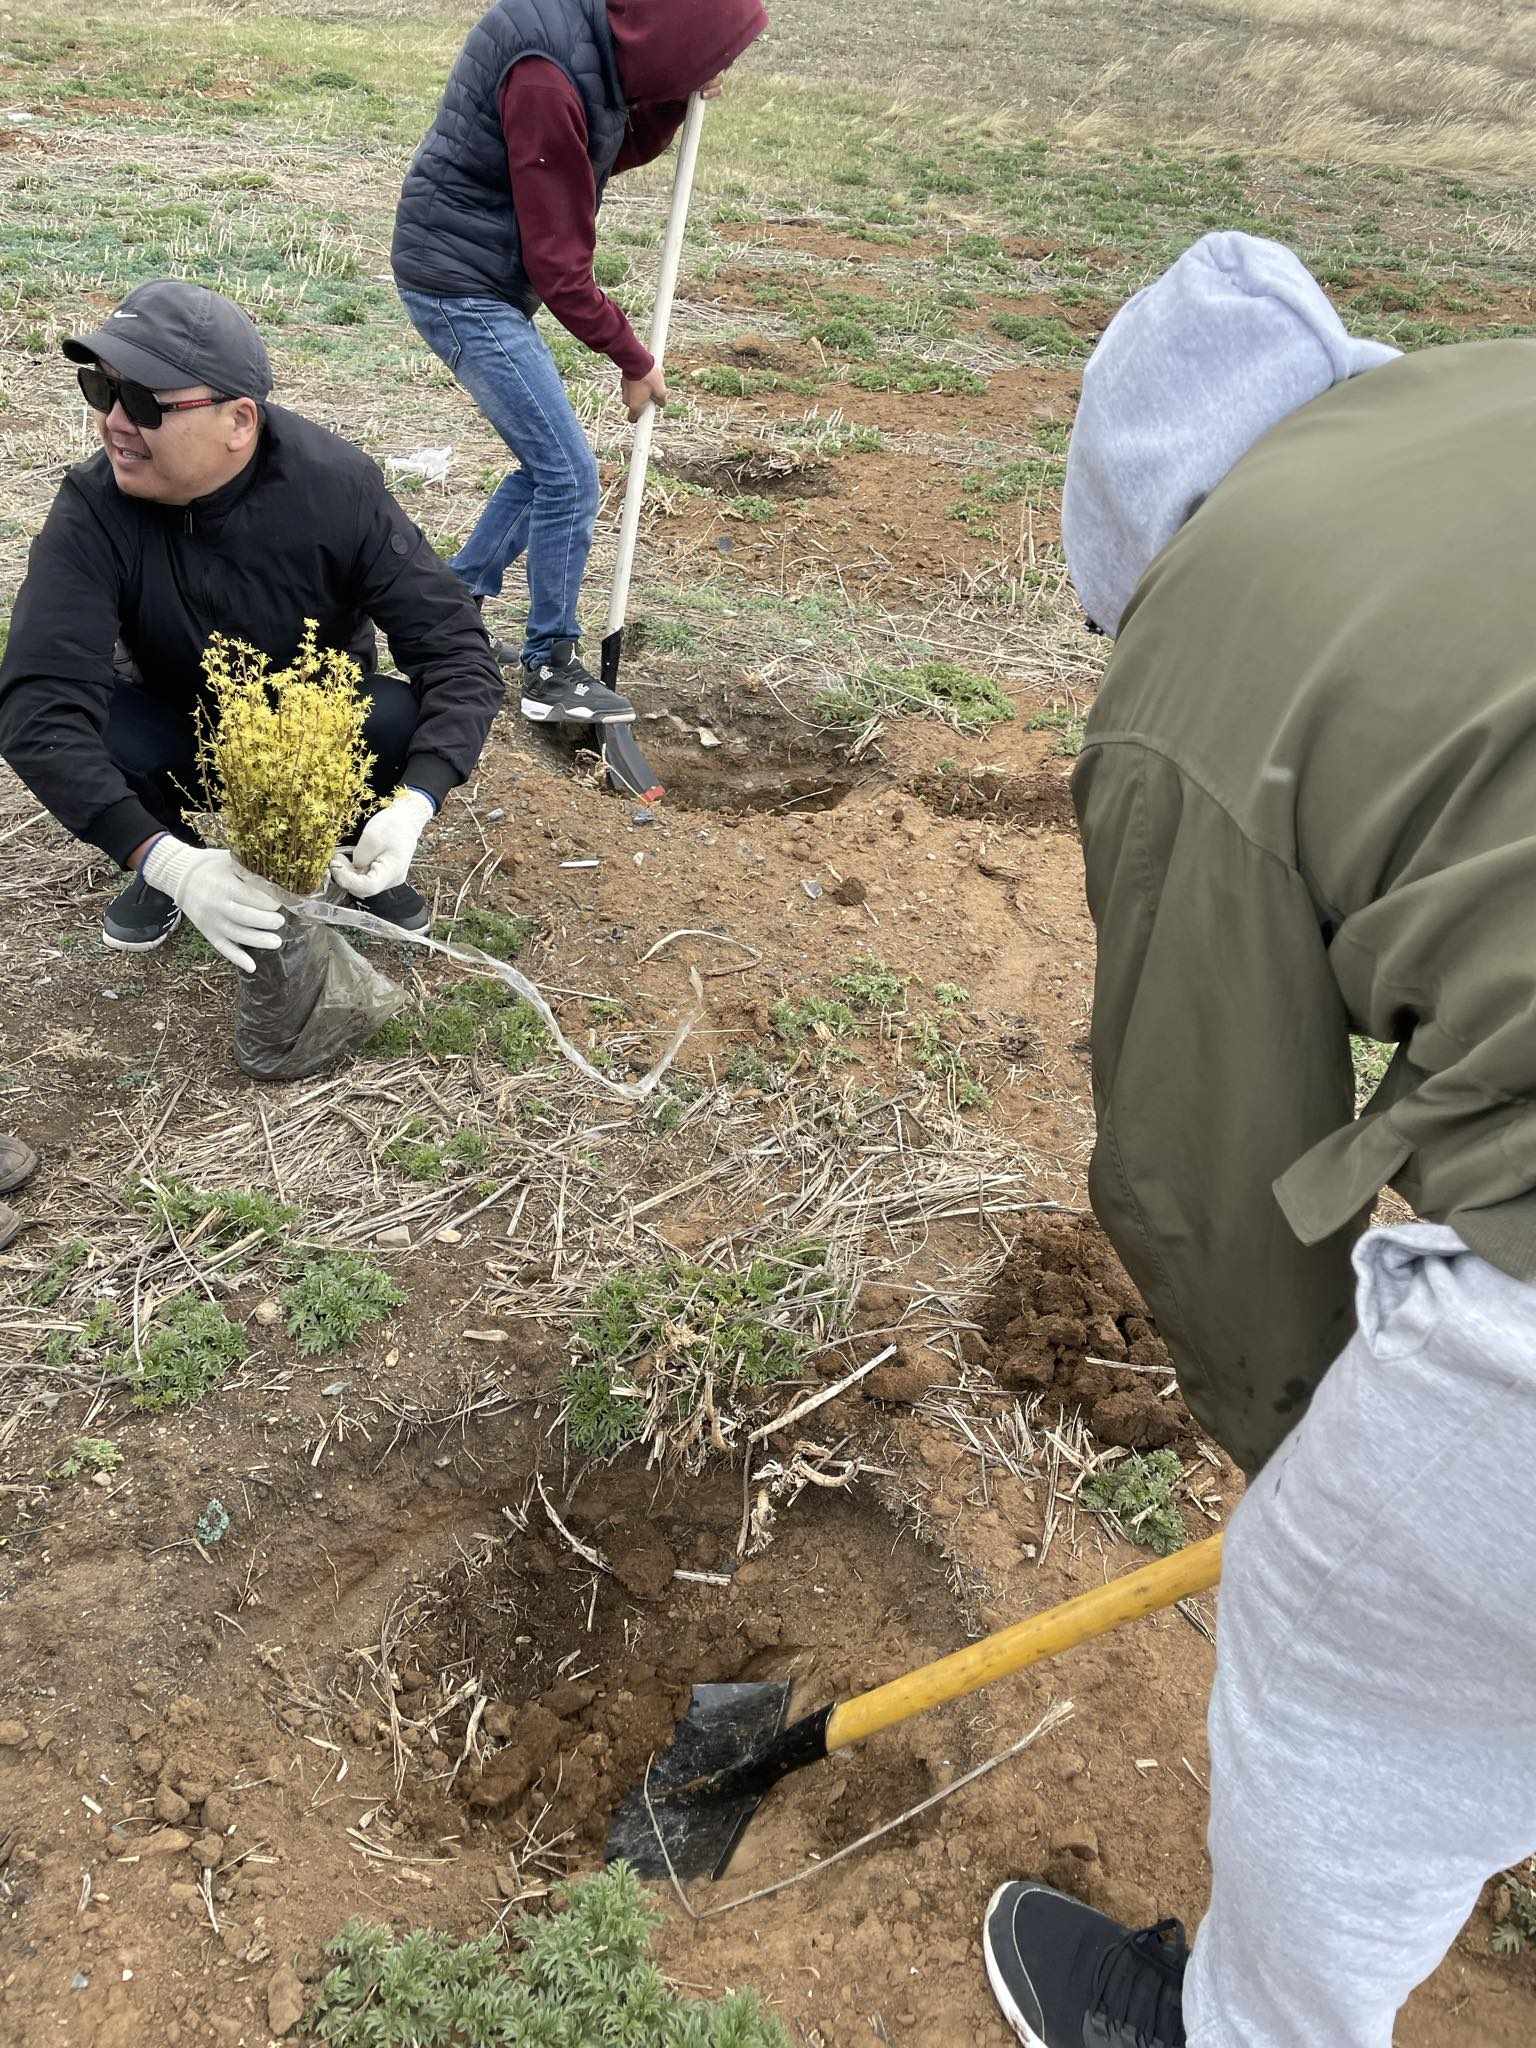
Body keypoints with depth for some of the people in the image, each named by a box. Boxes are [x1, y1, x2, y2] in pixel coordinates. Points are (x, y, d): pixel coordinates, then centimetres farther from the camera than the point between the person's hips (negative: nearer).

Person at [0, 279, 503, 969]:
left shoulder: (337, 488, -26)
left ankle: (357, 854, 1)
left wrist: (411, 807, -44)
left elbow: (455, 650, -27)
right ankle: (169, 869, 0)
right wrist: (161, 859, -50)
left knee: (417, 722, -32)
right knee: (78, 725, -31)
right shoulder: (94, 510, -26)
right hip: (179, 733, 1)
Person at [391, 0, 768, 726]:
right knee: (570, 476, -8)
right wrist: (633, 360, -10)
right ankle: (551, 671, 6)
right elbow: (559, 263, -21)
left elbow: (615, 153, 16)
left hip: (484, 283, 10)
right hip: (462, 289, -10)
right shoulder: (547, 73, -25)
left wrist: (678, 97, -2)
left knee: (548, 464, 15)